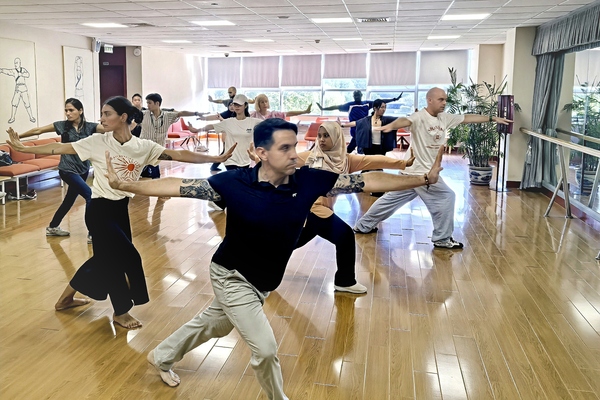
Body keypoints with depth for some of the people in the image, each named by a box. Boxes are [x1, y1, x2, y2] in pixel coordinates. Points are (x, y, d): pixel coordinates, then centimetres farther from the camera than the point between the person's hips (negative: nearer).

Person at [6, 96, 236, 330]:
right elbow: (61, 148, -11)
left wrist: (216, 159, -17)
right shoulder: (98, 142, -11)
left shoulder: (143, 147, -5)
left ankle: (67, 298, 39)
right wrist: (23, 148, -18)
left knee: (108, 258, 16)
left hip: (121, 208, 5)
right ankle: (121, 312, 18)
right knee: (125, 257, -5)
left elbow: (178, 155, -10)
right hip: (99, 209, -5)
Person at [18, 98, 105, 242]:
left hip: (83, 169, 4)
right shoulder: (62, 125, -5)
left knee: (70, 199, 17)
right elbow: (38, 130, 3)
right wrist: (18, 136, 7)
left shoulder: (89, 126, -2)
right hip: (68, 169, -4)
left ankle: (52, 227, 38)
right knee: (91, 196, -17)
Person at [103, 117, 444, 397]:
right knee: (265, 348, -8)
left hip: (262, 281, 5)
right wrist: (126, 186, -24)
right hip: (232, 276, -5)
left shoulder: (310, 181, -20)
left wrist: (425, 179, -18)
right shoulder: (234, 182, -26)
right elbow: (179, 186, -19)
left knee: (213, 325, 26)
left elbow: (368, 181, -18)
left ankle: (162, 356, 54)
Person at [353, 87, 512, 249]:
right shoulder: (420, 117, -18)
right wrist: (391, 126, -60)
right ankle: (442, 239, 10)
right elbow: (405, 121, -38)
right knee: (446, 197, -2)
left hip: (413, 171, 9)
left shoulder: (445, 118, 8)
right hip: (422, 172, -9)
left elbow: (468, 118, 15)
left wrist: (493, 118, 18)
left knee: (392, 198, 15)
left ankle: (363, 226, 27)